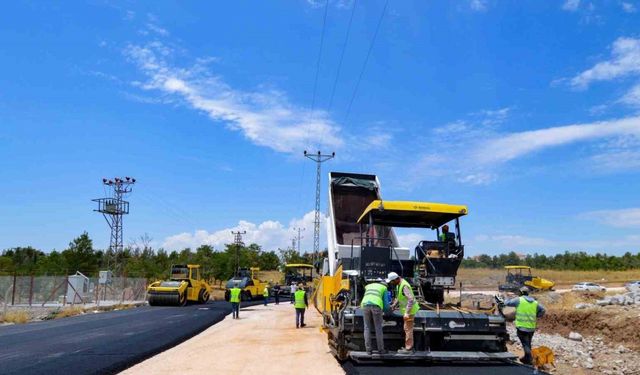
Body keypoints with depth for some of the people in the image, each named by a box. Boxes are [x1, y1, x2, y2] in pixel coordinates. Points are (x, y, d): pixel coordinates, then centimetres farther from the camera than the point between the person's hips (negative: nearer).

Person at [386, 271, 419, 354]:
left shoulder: (404, 286, -26)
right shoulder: (398, 284, 5)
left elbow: (411, 299, -32)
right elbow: (399, 297, 18)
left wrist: (407, 313, -32)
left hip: (410, 310, -10)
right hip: (407, 309, 10)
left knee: (408, 329, -3)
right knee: (408, 329, 16)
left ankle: (408, 349, 4)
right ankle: (410, 347, 25)